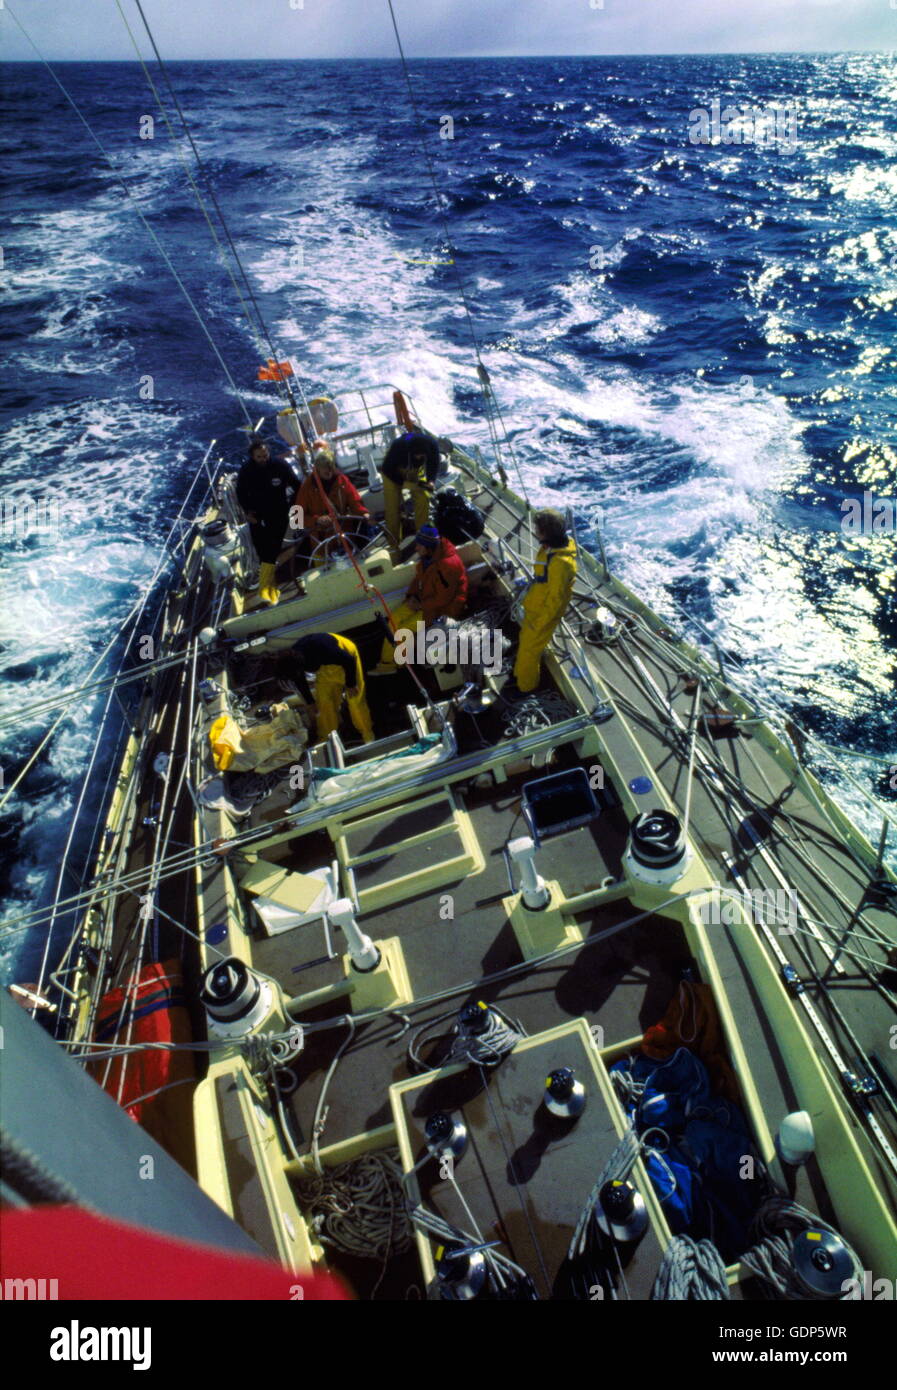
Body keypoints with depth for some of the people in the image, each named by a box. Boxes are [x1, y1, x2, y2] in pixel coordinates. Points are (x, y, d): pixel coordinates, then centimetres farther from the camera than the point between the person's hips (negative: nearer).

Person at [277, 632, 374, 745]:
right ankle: (326, 738, 17)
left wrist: (350, 684, -17)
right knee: (323, 701, 2)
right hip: (326, 664, 6)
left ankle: (368, 736, 12)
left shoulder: (321, 649, -43)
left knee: (355, 700, -5)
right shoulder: (292, 658, -21)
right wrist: (310, 702, 11)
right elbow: (300, 682, 0)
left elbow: (349, 661, -29)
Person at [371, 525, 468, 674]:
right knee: (395, 619, -3)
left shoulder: (447, 564, -31)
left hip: (444, 607, -8)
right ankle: (387, 661, 6)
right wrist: (412, 596, -3)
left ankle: (394, 663, 9)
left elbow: (443, 598, -27)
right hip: (424, 600, 9)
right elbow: (419, 577, 12)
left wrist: (421, 605, -17)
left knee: (405, 628, -15)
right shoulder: (428, 556, -4)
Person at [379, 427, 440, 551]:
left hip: (416, 471, 3)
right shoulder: (398, 445, -41)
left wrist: (431, 480, -31)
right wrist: (404, 483, -34)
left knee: (423, 498, -9)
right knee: (392, 505, -6)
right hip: (393, 473, -3)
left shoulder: (432, 444, -33)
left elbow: (434, 465, -13)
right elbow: (386, 469, -27)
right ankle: (394, 543, 7)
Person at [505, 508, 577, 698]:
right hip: (534, 607, 9)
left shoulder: (560, 562, -34)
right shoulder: (550, 546, -5)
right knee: (525, 641, 25)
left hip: (544, 613, -9)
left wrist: (539, 624, -17)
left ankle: (525, 686, 32)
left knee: (529, 649, 10)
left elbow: (556, 599, -26)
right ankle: (520, 674, 47)